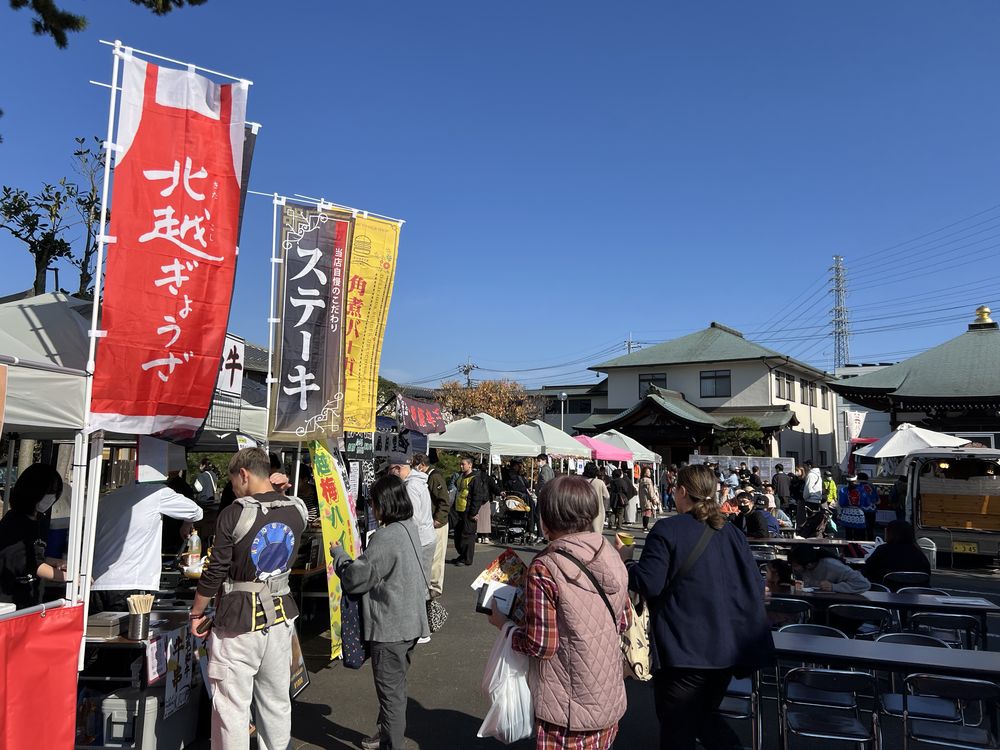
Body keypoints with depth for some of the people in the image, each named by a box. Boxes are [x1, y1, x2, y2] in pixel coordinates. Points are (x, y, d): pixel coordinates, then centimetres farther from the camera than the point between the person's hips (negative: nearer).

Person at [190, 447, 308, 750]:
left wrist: (196, 612, 3)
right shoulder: (297, 510, -2)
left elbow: (215, 572, -10)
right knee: (276, 701, 16)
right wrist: (273, 490, 16)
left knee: (232, 706, 6)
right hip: (280, 615, 5)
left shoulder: (234, 514, -15)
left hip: (238, 620, -5)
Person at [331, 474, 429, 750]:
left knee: (391, 691, 4)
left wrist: (338, 553, -2)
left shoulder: (386, 537, -24)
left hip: (390, 627, -10)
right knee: (396, 685, 24)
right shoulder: (410, 528, 5)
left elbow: (356, 578, -18)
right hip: (410, 621, 10)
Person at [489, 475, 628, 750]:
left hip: (569, 709, -5)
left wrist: (503, 624, -1)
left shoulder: (544, 568, -21)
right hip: (610, 699, 6)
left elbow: (540, 645, -18)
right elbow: (622, 623, 7)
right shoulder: (612, 558, -3)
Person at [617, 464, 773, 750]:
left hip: (684, 649, -6)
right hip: (728, 648, 6)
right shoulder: (732, 532, 6)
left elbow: (648, 584, -18)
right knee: (704, 716, 26)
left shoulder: (667, 530, -12)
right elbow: (756, 585, 7)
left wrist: (625, 559, 0)